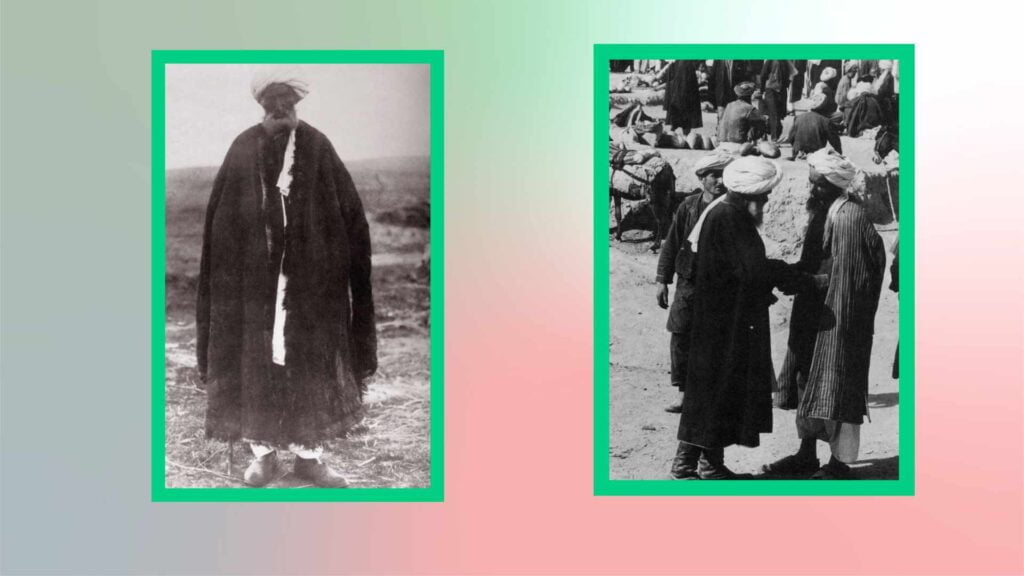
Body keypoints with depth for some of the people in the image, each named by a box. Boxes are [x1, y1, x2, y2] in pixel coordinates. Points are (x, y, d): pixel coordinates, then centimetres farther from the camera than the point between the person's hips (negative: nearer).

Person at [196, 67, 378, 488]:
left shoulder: (317, 147, 2)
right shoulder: (243, 149, 4)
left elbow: (348, 214, 2)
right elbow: (219, 219, 3)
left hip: (311, 278, 0)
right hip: (253, 278, 0)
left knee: (312, 364, 4)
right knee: (255, 362, 4)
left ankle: (309, 453, 15)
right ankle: (262, 452, 16)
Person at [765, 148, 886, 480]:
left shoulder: (848, 216, -18)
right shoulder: (822, 212, 12)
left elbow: (851, 277, -21)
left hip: (839, 317, -10)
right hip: (814, 315, 10)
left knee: (836, 387, -1)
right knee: (808, 383, 14)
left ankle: (840, 465, 10)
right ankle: (807, 456, 25)